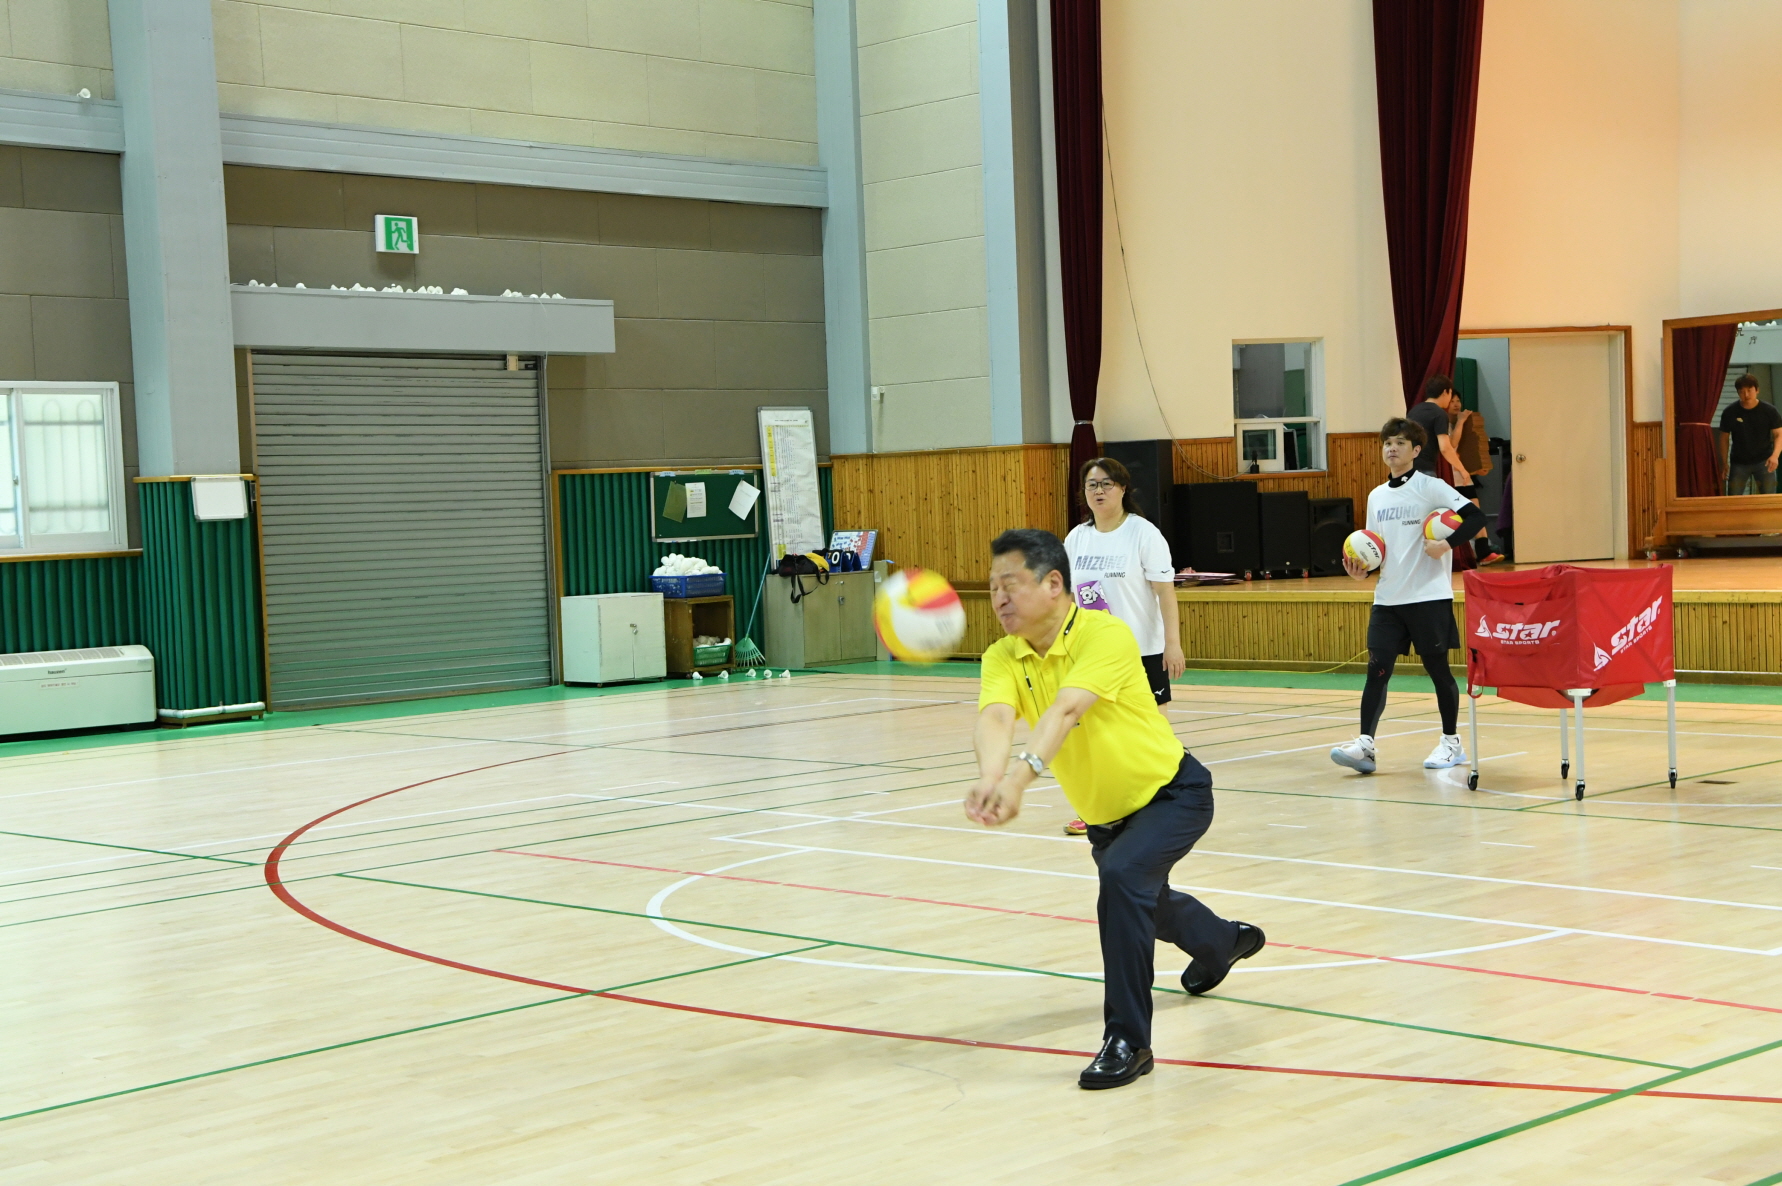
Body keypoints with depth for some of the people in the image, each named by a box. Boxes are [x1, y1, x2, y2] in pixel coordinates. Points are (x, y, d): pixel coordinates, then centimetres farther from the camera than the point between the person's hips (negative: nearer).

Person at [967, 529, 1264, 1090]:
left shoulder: (1105, 634, -29)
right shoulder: (1003, 658, -15)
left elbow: (1066, 709, -45)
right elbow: (994, 717, -35)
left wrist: (1022, 774, -62)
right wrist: (989, 776, -57)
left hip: (1173, 793, -7)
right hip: (1105, 814, 7)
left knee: (1123, 878, -32)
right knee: (1146, 906, 28)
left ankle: (1128, 1040, -20)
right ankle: (1223, 943, 63)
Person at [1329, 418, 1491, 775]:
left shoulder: (1431, 487, -5)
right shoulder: (1376, 496, 13)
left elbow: (1476, 517, -12)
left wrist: (1447, 543, -24)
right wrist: (1361, 569, 0)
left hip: (1429, 597, -5)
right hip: (1387, 598, 5)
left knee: (1438, 668, 3)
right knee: (1377, 670, -4)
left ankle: (1452, 743, 16)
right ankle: (1365, 745, -7)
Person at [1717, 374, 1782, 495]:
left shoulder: (1769, 411, -8)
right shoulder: (1730, 412, -6)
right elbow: (1724, 438, 3)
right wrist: (1725, 463, 1)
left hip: (1764, 461, -1)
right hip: (1739, 463, 1)